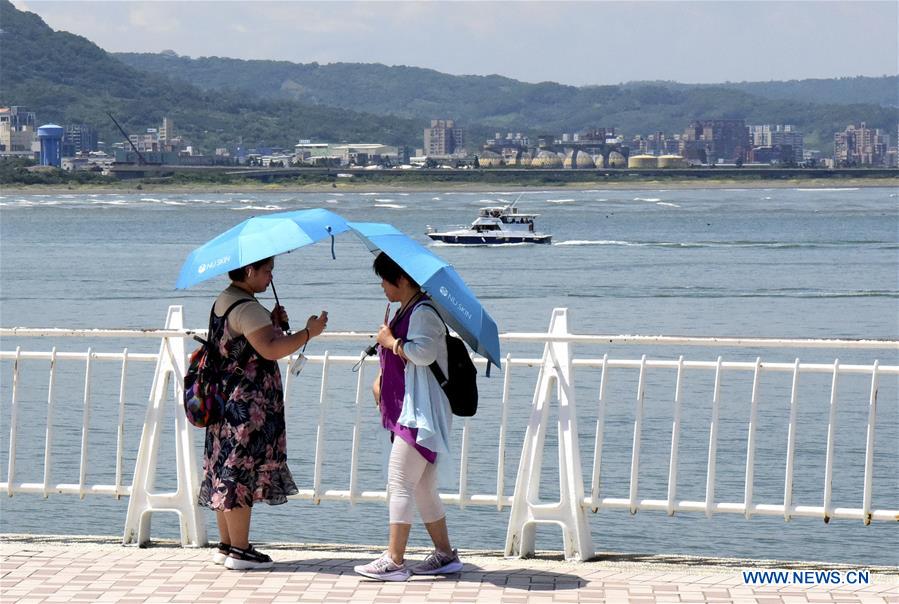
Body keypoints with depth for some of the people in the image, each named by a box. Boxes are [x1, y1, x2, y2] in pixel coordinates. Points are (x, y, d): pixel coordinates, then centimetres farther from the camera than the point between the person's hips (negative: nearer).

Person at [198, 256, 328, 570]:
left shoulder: (223, 302, 15)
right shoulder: (246, 308, -17)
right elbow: (270, 349, -26)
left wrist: (272, 323, 11)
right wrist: (308, 332, -17)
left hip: (227, 400, 10)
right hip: (247, 404, -10)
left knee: (227, 474, 12)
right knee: (242, 473, -5)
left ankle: (226, 545, 18)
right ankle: (239, 550, -2)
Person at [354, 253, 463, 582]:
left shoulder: (423, 313, -15)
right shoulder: (405, 310, 17)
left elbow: (423, 353, -30)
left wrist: (391, 341, -15)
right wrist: (380, 378, 16)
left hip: (419, 414, -11)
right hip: (407, 411, 11)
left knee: (400, 483, -11)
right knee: (423, 489, 13)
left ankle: (394, 561, -11)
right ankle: (444, 555, 19)